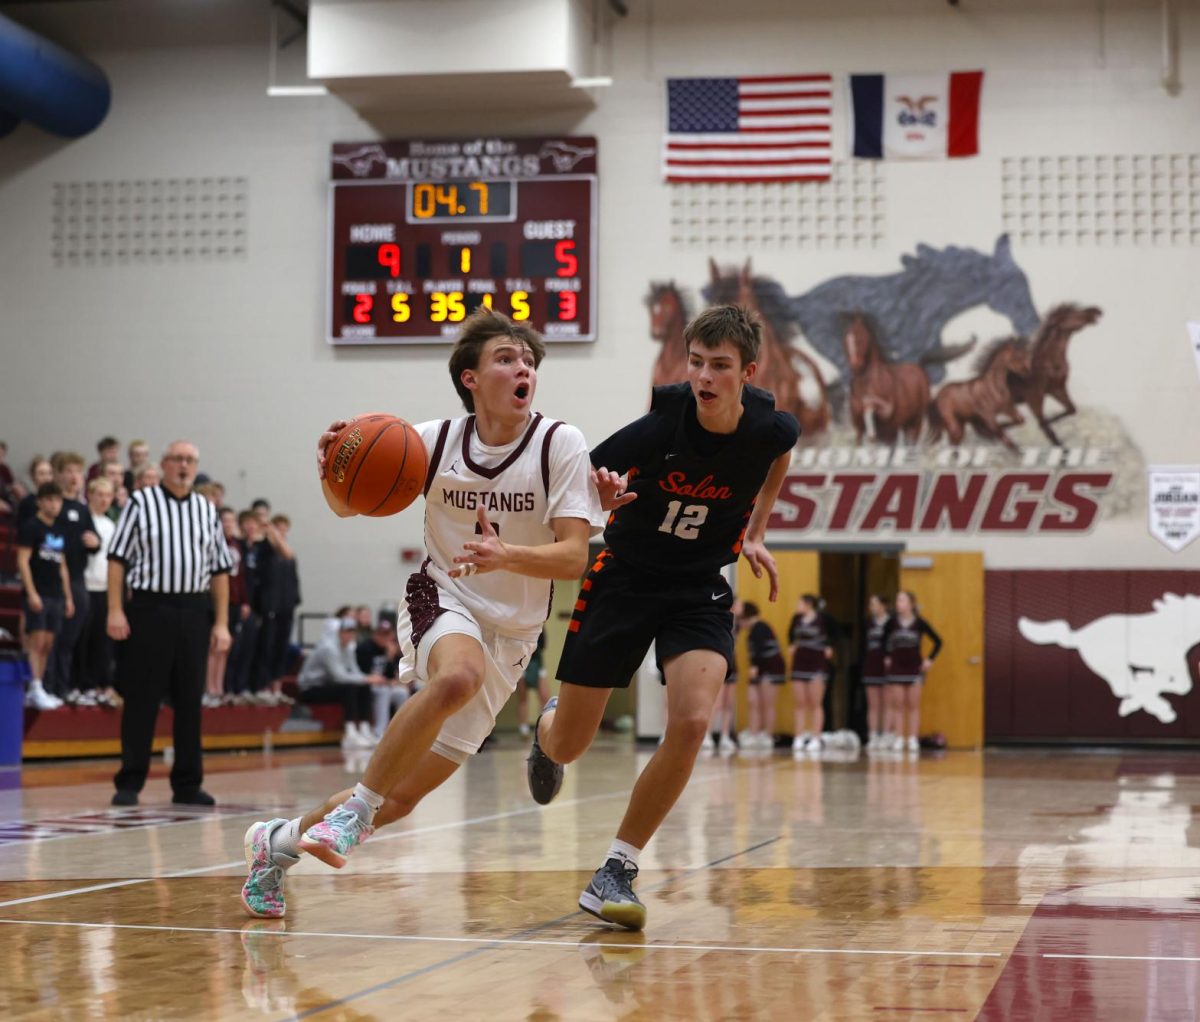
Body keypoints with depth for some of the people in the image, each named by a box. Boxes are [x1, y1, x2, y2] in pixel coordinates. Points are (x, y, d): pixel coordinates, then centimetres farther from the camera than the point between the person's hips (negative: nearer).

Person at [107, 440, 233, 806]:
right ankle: (129, 783, 5)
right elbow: (117, 559, -2)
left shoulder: (207, 510, 13)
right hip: (149, 608, -4)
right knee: (141, 699, -2)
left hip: (195, 612, 4)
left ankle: (188, 784, 13)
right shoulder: (141, 502, 2)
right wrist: (115, 610, -10)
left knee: (190, 700, 6)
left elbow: (219, 570, 13)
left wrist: (221, 622, 6)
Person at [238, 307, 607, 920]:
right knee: (459, 674, -39)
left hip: (510, 634, 1)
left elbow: (574, 557, -17)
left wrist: (504, 555, -36)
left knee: (402, 799, 1)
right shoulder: (436, 442, -7)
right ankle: (354, 809, -26)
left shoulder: (559, 444, -11)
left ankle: (281, 841, 25)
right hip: (441, 601, -1)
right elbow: (348, 506, 2)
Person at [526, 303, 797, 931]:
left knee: (692, 722, -24)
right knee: (566, 747, 4)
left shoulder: (771, 428, -13)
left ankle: (615, 873, -11)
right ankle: (549, 727, 46)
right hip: (624, 579, -1)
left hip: (701, 589, 1)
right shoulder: (660, 426, -23)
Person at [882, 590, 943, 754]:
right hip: (896, 668, 1)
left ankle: (913, 739, 3)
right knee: (898, 705, 1)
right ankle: (899, 738, 4)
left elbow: (938, 642, 1)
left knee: (913, 705, 1)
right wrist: (886, 657, 7)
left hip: (915, 668, -1)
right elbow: (884, 641, 15)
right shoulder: (892, 622, -3)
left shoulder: (919, 623, -6)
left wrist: (930, 659, -3)